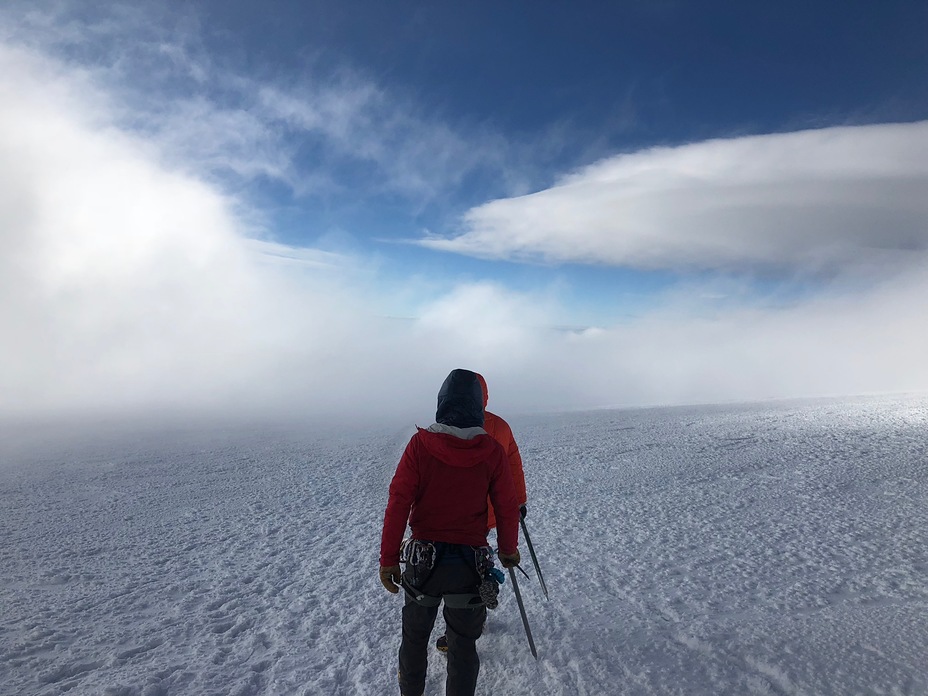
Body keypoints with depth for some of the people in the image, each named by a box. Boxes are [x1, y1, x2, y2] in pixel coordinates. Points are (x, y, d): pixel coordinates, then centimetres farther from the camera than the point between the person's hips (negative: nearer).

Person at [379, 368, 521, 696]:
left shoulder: (420, 443, -13)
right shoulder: (492, 450, -10)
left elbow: (399, 503, -14)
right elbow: (507, 507, -3)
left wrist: (388, 558, -6)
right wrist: (508, 549, 14)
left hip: (423, 560, 1)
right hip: (470, 562, 0)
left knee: (415, 635, 24)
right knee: (463, 644, 18)